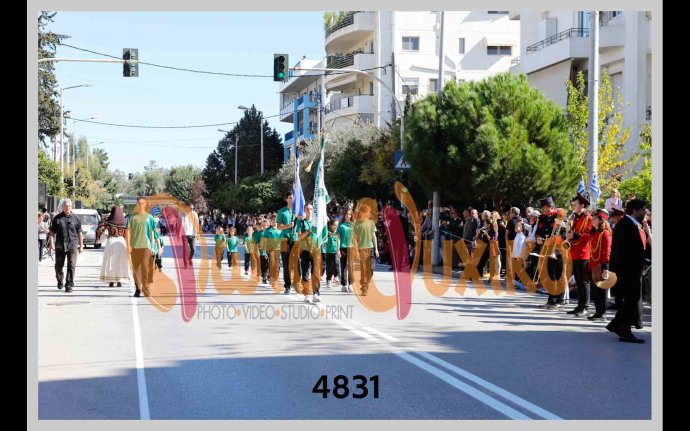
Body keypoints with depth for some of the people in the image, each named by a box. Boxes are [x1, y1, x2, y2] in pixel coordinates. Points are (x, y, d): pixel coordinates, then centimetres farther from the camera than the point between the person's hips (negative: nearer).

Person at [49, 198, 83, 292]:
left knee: (71, 265, -10)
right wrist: (52, 243, -3)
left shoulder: (75, 218, 5)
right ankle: (60, 280, 37)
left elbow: (79, 233, 10)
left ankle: (69, 285, -7)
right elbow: (52, 232, 8)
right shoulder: (57, 218, 5)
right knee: (58, 265, 11)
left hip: (72, 246, -1)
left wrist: (81, 246, 9)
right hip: (60, 246, 1)